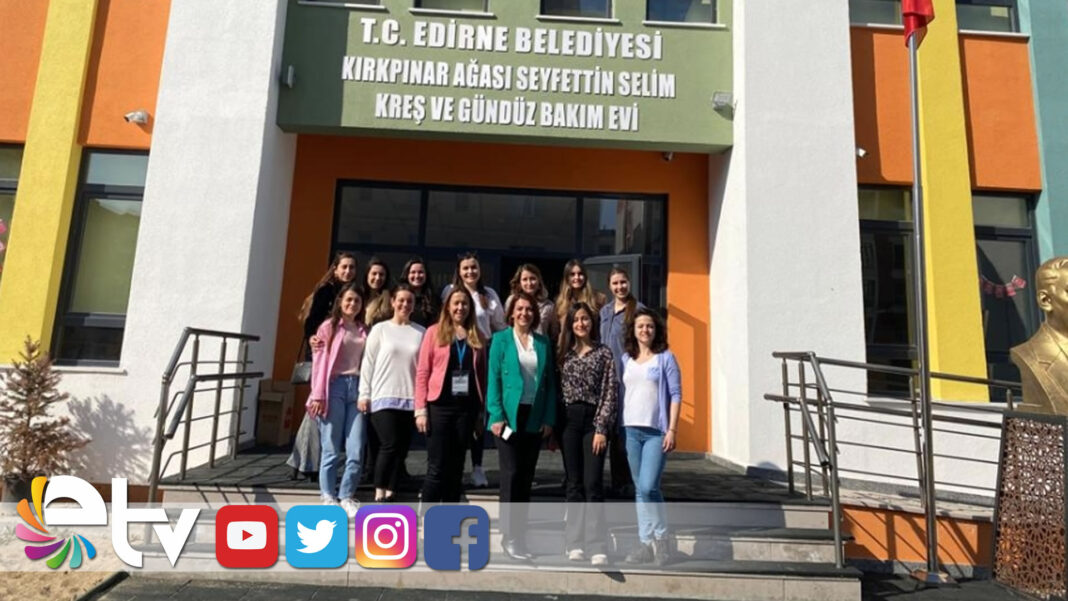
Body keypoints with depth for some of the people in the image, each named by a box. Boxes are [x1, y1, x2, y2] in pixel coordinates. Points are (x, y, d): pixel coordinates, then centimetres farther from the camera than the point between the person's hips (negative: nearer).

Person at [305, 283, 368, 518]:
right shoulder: (328, 327, 6)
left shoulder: (364, 331, 15)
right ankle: (329, 498, 14)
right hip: (335, 387, -3)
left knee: (356, 451, -1)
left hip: (357, 388, 3)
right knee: (331, 449, 2)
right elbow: (319, 361, -1)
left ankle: (347, 497, 13)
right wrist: (318, 395, -8)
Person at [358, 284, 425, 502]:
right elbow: (368, 363, 4)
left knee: (401, 448, 3)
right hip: (384, 397, -2)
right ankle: (379, 493, 6)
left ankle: (390, 494, 14)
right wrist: (364, 394, -1)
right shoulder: (380, 329, 4)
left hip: (410, 399, 2)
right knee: (390, 444, -9)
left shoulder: (421, 332, 7)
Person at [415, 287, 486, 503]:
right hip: (439, 406, -3)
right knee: (437, 468, -2)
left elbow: (482, 375, 11)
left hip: (467, 407, 3)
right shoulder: (435, 332, 2)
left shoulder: (477, 336, 10)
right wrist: (420, 409, -7)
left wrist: (482, 411, 7)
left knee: (456, 468, 10)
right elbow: (422, 372, -1)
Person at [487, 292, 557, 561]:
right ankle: (509, 536, 6)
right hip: (509, 415, -3)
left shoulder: (543, 343, 9)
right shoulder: (501, 339, 2)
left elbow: (550, 382, 8)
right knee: (511, 474, -4)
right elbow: (493, 378, -3)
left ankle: (519, 535, 19)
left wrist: (549, 418, 0)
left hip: (535, 417, 3)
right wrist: (497, 415, -12)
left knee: (526, 477, 9)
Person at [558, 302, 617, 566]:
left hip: (593, 420, -2)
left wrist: (601, 428, -9)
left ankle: (597, 546, -2)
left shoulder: (604, 353, 3)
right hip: (569, 421, 3)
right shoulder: (564, 353, 11)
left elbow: (610, 393, -3)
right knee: (574, 484, 6)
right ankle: (575, 543, 14)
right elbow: (557, 390, 9)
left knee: (593, 484, -6)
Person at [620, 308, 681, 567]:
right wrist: (619, 428, 5)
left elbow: (675, 395, -4)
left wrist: (672, 430, -10)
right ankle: (645, 543, 20)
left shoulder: (666, 358, -1)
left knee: (648, 487, -11)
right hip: (631, 430, 4)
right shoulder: (626, 359, 10)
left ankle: (661, 539, 11)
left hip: (656, 431, -4)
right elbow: (622, 394, 11)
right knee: (639, 489, 10)